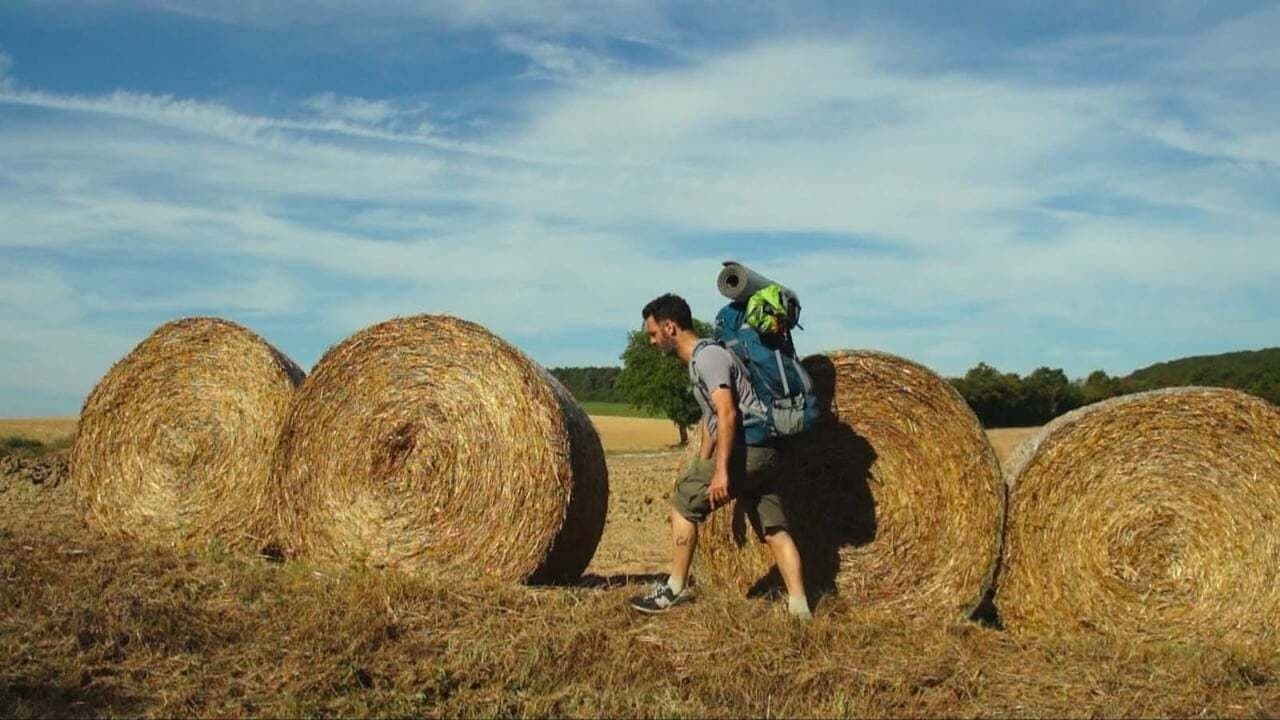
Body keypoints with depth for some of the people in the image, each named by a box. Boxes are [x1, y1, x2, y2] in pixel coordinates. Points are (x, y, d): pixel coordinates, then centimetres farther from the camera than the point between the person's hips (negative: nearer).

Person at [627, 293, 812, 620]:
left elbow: (728, 414, -22)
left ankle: (676, 588, 7)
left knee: (684, 501, 1)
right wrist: (702, 466, 23)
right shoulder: (698, 359, 20)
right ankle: (799, 605, 6)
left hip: (746, 450, -10)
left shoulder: (708, 356, -11)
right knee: (773, 528, 8)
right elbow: (710, 419, 25)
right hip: (763, 453, 10)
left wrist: (721, 470, -26)